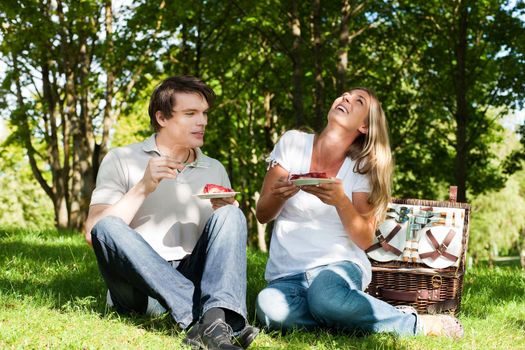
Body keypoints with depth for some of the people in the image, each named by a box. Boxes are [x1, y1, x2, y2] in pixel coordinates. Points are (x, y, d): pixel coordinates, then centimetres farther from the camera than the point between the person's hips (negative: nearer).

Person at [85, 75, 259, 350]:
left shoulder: (215, 170, 16)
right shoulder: (121, 161, 6)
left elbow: (233, 240, 14)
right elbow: (93, 232, -6)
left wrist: (227, 214, -7)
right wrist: (143, 187, -15)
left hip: (193, 280, 3)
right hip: (139, 287, -2)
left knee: (229, 217, -19)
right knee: (108, 228, -29)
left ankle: (216, 321, -44)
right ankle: (203, 316, -40)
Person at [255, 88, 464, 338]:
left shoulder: (362, 168, 3)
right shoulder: (292, 142, 3)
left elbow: (364, 240, -4)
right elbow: (262, 215, 4)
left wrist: (341, 201, -22)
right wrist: (280, 195, -19)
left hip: (340, 263, -1)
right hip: (287, 274, 1)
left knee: (325, 295, -38)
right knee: (271, 308, -35)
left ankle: (418, 324, -17)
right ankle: (344, 315, -13)